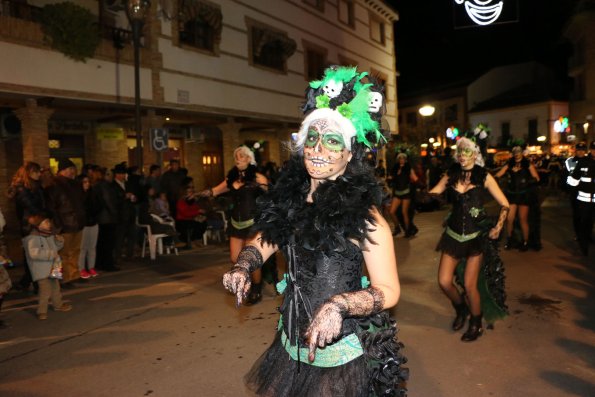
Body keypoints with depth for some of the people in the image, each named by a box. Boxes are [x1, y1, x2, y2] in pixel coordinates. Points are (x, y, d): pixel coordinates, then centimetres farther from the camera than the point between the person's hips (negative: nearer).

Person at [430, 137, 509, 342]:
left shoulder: (484, 177, -2)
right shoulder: (451, 175, 5)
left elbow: (505, 204, 0)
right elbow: (431, 194, -4)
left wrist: (498, 226, -10)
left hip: (476, 235, -3)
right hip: (453, 234, 3)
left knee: (469, 285, -4)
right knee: (444, 281, -1)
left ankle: (476, 325, 22)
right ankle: (461, 309, 32)